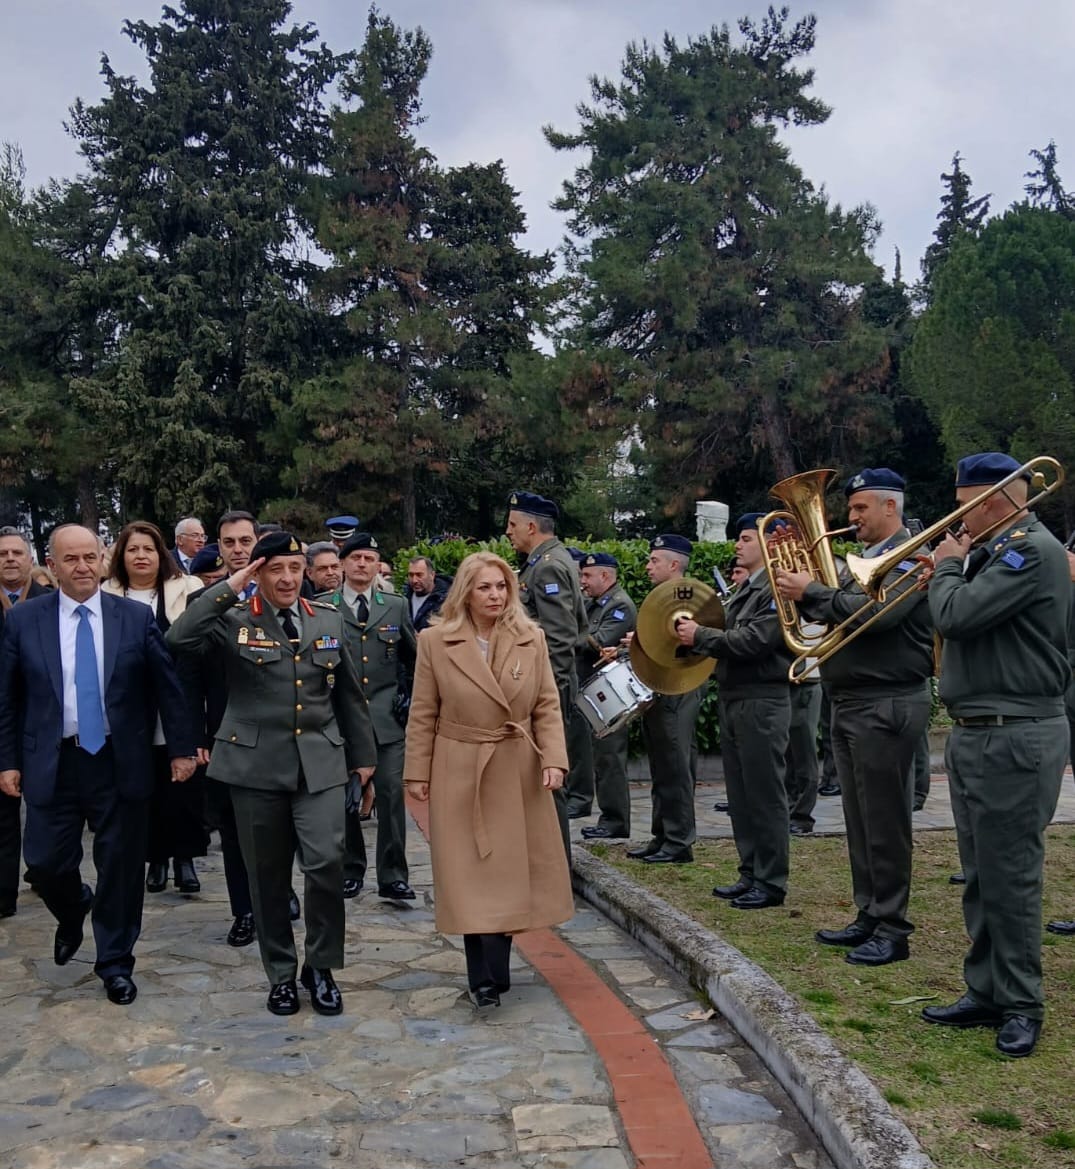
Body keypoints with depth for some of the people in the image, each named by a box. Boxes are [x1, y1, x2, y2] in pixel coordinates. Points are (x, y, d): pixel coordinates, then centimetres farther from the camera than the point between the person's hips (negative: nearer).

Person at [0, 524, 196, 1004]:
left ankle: (115, 963, 24)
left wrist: (181, 748, -1)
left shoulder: (137, 618, -2)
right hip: (52, 763, 1)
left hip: (120, 762, 0)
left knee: (120, 867, 6)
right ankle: (73, 912, 38)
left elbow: (167, 688, 1)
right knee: (45, 863, 3)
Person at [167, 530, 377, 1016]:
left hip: (320, 762, 1)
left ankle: (320, 967, 11)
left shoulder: (328, 622, 9)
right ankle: (281, 973, 26)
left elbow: (349, 695, 15)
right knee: (267, 876, 8)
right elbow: (179, 638, -21)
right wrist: (228, 588, -16)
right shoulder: (234, 621, -1)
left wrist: (362, 754, 15)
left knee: (326, 863, -10)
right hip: (256, 764, -1)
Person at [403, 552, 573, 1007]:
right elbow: (423, 715, 0)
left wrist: (553, 759, -9)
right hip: (460, 774, -2)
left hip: (519, 773, 2)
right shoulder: (435, 642, -4)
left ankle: (487, 976, 21)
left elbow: (548, 706, 2)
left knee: (510, 871, 7)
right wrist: (417, 772, -2)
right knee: (473, 877, 1)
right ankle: (488, 977, 10)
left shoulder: (532, 639, 1)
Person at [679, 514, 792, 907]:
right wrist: (696, 636, 2)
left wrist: (700, 636, -15)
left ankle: (771, 882, 7)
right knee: (740, 794, 13)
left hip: (762, 701, -9)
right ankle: (750, 875, 22)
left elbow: (753, 641, -21)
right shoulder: (744, 589, 18)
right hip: (733, 698, 9)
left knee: (764, 794, -2)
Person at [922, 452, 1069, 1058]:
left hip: (1015, 736, -10)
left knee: (1009, 878, -1)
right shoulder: (995, 549, 15)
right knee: (981, 878, 15)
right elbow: (962, 619, 19)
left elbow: (958, 616, -23)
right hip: (974, 734, 10)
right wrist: (953, 571, 5)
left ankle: (1021, 1006, 11)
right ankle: (986, 993, 25)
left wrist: (947, 567, -5)